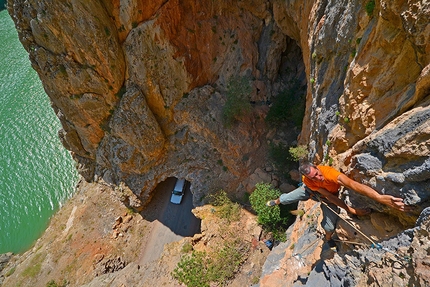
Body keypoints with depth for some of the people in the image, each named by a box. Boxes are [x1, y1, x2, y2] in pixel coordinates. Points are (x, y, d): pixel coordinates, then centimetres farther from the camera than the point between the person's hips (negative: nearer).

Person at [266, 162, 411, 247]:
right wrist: (352, 210, -41)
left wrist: (381, 197, -79)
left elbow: (354, 184, -65)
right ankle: (275, 202, 49)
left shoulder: (329, 172, -50)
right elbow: (329, 197, -35)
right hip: (310, 190, 1)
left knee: (330, 225, -1)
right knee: (288, 197, 13)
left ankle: (328, 239, 36)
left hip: (330, 195, -1)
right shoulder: (308, 181, -39)